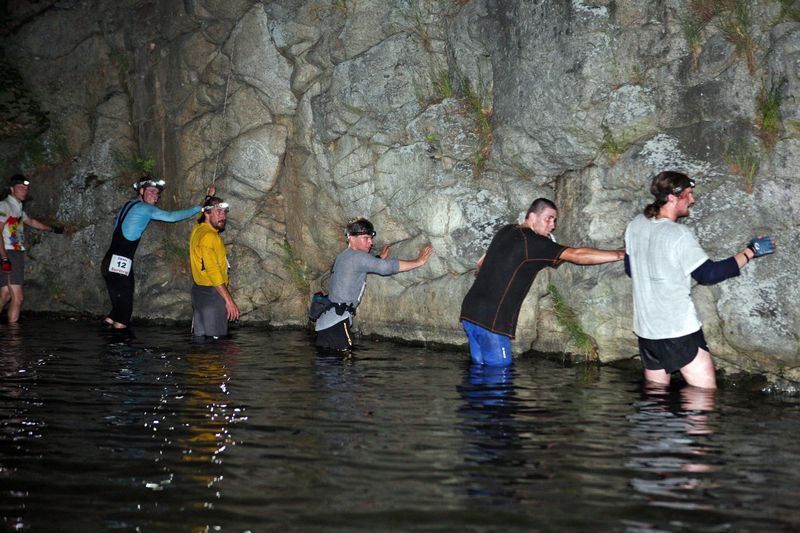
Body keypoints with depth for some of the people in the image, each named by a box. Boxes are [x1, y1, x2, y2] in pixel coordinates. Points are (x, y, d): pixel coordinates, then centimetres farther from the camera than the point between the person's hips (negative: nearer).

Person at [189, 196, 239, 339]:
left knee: (200, 336, 13)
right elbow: (212, 270, -24)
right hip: (211, 293, -10)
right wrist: (229, 300, -26)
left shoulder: (198, 229, 11)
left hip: (200, 289, 10)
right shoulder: (209, 236, -18)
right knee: (214, 338, -9)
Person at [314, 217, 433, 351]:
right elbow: (387, 267, -17)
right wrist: (418, 261, -10)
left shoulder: (343, 257, 19)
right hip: (336, 321, -10)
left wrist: (380, 258, 30)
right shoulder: (357, 256, -11)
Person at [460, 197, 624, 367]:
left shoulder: (506, 232, 13)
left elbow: (481, 263, 25)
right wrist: (620, 255, -15)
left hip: (470, 312, 9)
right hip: (490, 321, -9)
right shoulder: (532, 242, -12)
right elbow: (577, 255, -17)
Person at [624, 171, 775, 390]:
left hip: (646, 329, 8)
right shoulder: (679, 235, -17)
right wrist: (749, 252, -7)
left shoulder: (635, 225, 5)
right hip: (680, 331, -8)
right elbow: (709, 274, -13)